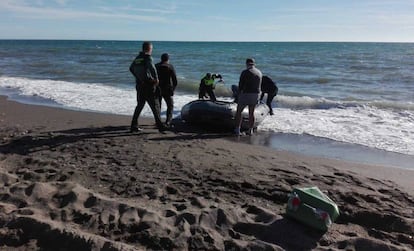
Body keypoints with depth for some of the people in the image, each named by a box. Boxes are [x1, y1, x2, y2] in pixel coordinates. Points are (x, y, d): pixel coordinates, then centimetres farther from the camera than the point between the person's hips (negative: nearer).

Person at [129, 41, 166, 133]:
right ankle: (160, 126, 2)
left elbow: (131, 68, 25)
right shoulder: (148, 58, -12)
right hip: (149, 86, -7)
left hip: (139, 85, 7)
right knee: (155, 107, 0)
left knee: (139, 106, 16)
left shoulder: (137, 58, 11)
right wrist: (156, 79, -19)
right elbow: (152, 68, -31)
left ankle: (134, 126, 17)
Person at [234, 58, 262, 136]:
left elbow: (241, 84, -11)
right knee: (251, 113, 15)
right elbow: (259, 85, 12)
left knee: (239, 112, 8)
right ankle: (250, 130, 17)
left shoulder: (245, 72, -11)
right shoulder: (259, 72, 7)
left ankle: (237, 130, 4)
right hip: (255, 95, 5)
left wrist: (239, 95, 0)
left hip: (245, 94, -5)